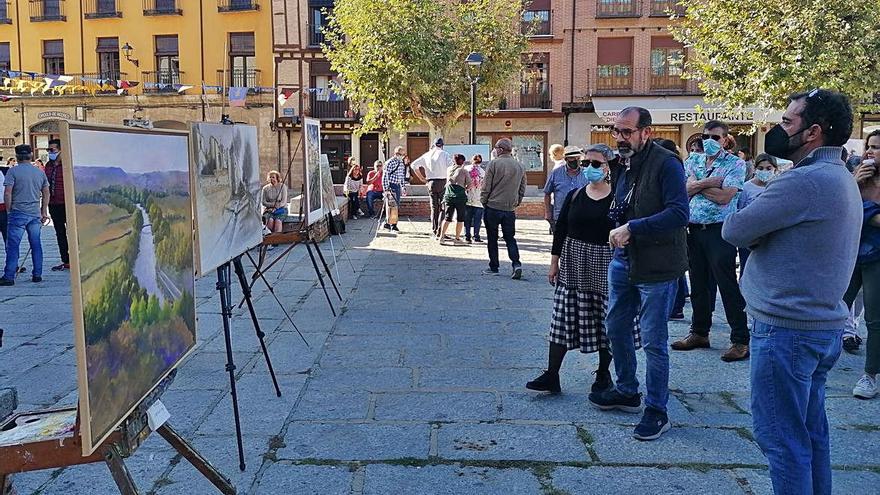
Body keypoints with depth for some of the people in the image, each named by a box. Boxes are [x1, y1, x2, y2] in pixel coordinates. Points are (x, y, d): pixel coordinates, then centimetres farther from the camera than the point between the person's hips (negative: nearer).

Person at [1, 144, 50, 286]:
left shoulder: (13, 171, -5)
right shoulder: (40, 172, 9)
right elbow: (46, 193, 13)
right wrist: (44, 212, 19)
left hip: (18, 213, -4)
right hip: (35, 214, 4)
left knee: (12, 245, -1)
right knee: (36, 245, 9)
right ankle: (37, 275, 12)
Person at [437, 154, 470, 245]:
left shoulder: (449, 169, 11)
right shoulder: (464, 171, 0)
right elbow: (469, 184, -3)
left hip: (448, 195, 4)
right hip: (460, 196, -4)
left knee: (447, 217, 9)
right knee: (460, 218, 5)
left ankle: (442, 236, 3)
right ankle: (457, 238, 4)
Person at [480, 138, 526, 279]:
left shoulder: (494, 164, -10)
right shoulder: (520, 166, 6)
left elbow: (486, 186, -8)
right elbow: (522, 189, 12)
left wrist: (483, 201, 6)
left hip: (493, 206, -4)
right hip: (510, 209, 4)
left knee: (492, 238, 8)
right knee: (510, 238, 11)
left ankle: (494, 267, 13)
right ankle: (516, 264, -7)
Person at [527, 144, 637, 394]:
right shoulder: (574, 196, 6)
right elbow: (560, 230, 8)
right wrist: (554, 262, 5)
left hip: (605, 265, -3)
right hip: (573, 263, 3)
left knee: (605, 321, 7)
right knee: (563, 318, 2)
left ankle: (603, 374, 25)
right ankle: (551, 376, 5)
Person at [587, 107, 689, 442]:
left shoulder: (665, 164, -16)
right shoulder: (624, 164, 9)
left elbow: (679, 213, -26)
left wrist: (632, 228, -26)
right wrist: (617, 228, 0)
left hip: (657, 266, -8)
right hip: (624, 260, 8)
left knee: (653, 341, 0)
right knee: (616, 327, 18)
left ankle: (656, 410, 16)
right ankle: (627, 392, 37)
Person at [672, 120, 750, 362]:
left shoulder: (735, 164, -3)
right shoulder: (693, 161, 12)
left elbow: (724, 197, -15)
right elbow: (684, 189, -3)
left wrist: (696, 184, -7)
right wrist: (710, 182, -13)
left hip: (719, 231, -5)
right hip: (694, 230, 5)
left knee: (728, 285, -5)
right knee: (698, 284, 13)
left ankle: (740, 340, 1)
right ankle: (699, 332, 25)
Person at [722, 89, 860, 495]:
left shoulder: (805, 181, -20)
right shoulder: (841, 179, 14)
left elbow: (734, 231, -16)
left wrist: (756, 230, 3)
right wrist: (760, 229, -5)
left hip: (786, 328, -10)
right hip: (824, 324, 10)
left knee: (780, 435, 0)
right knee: (810, 431, 18)